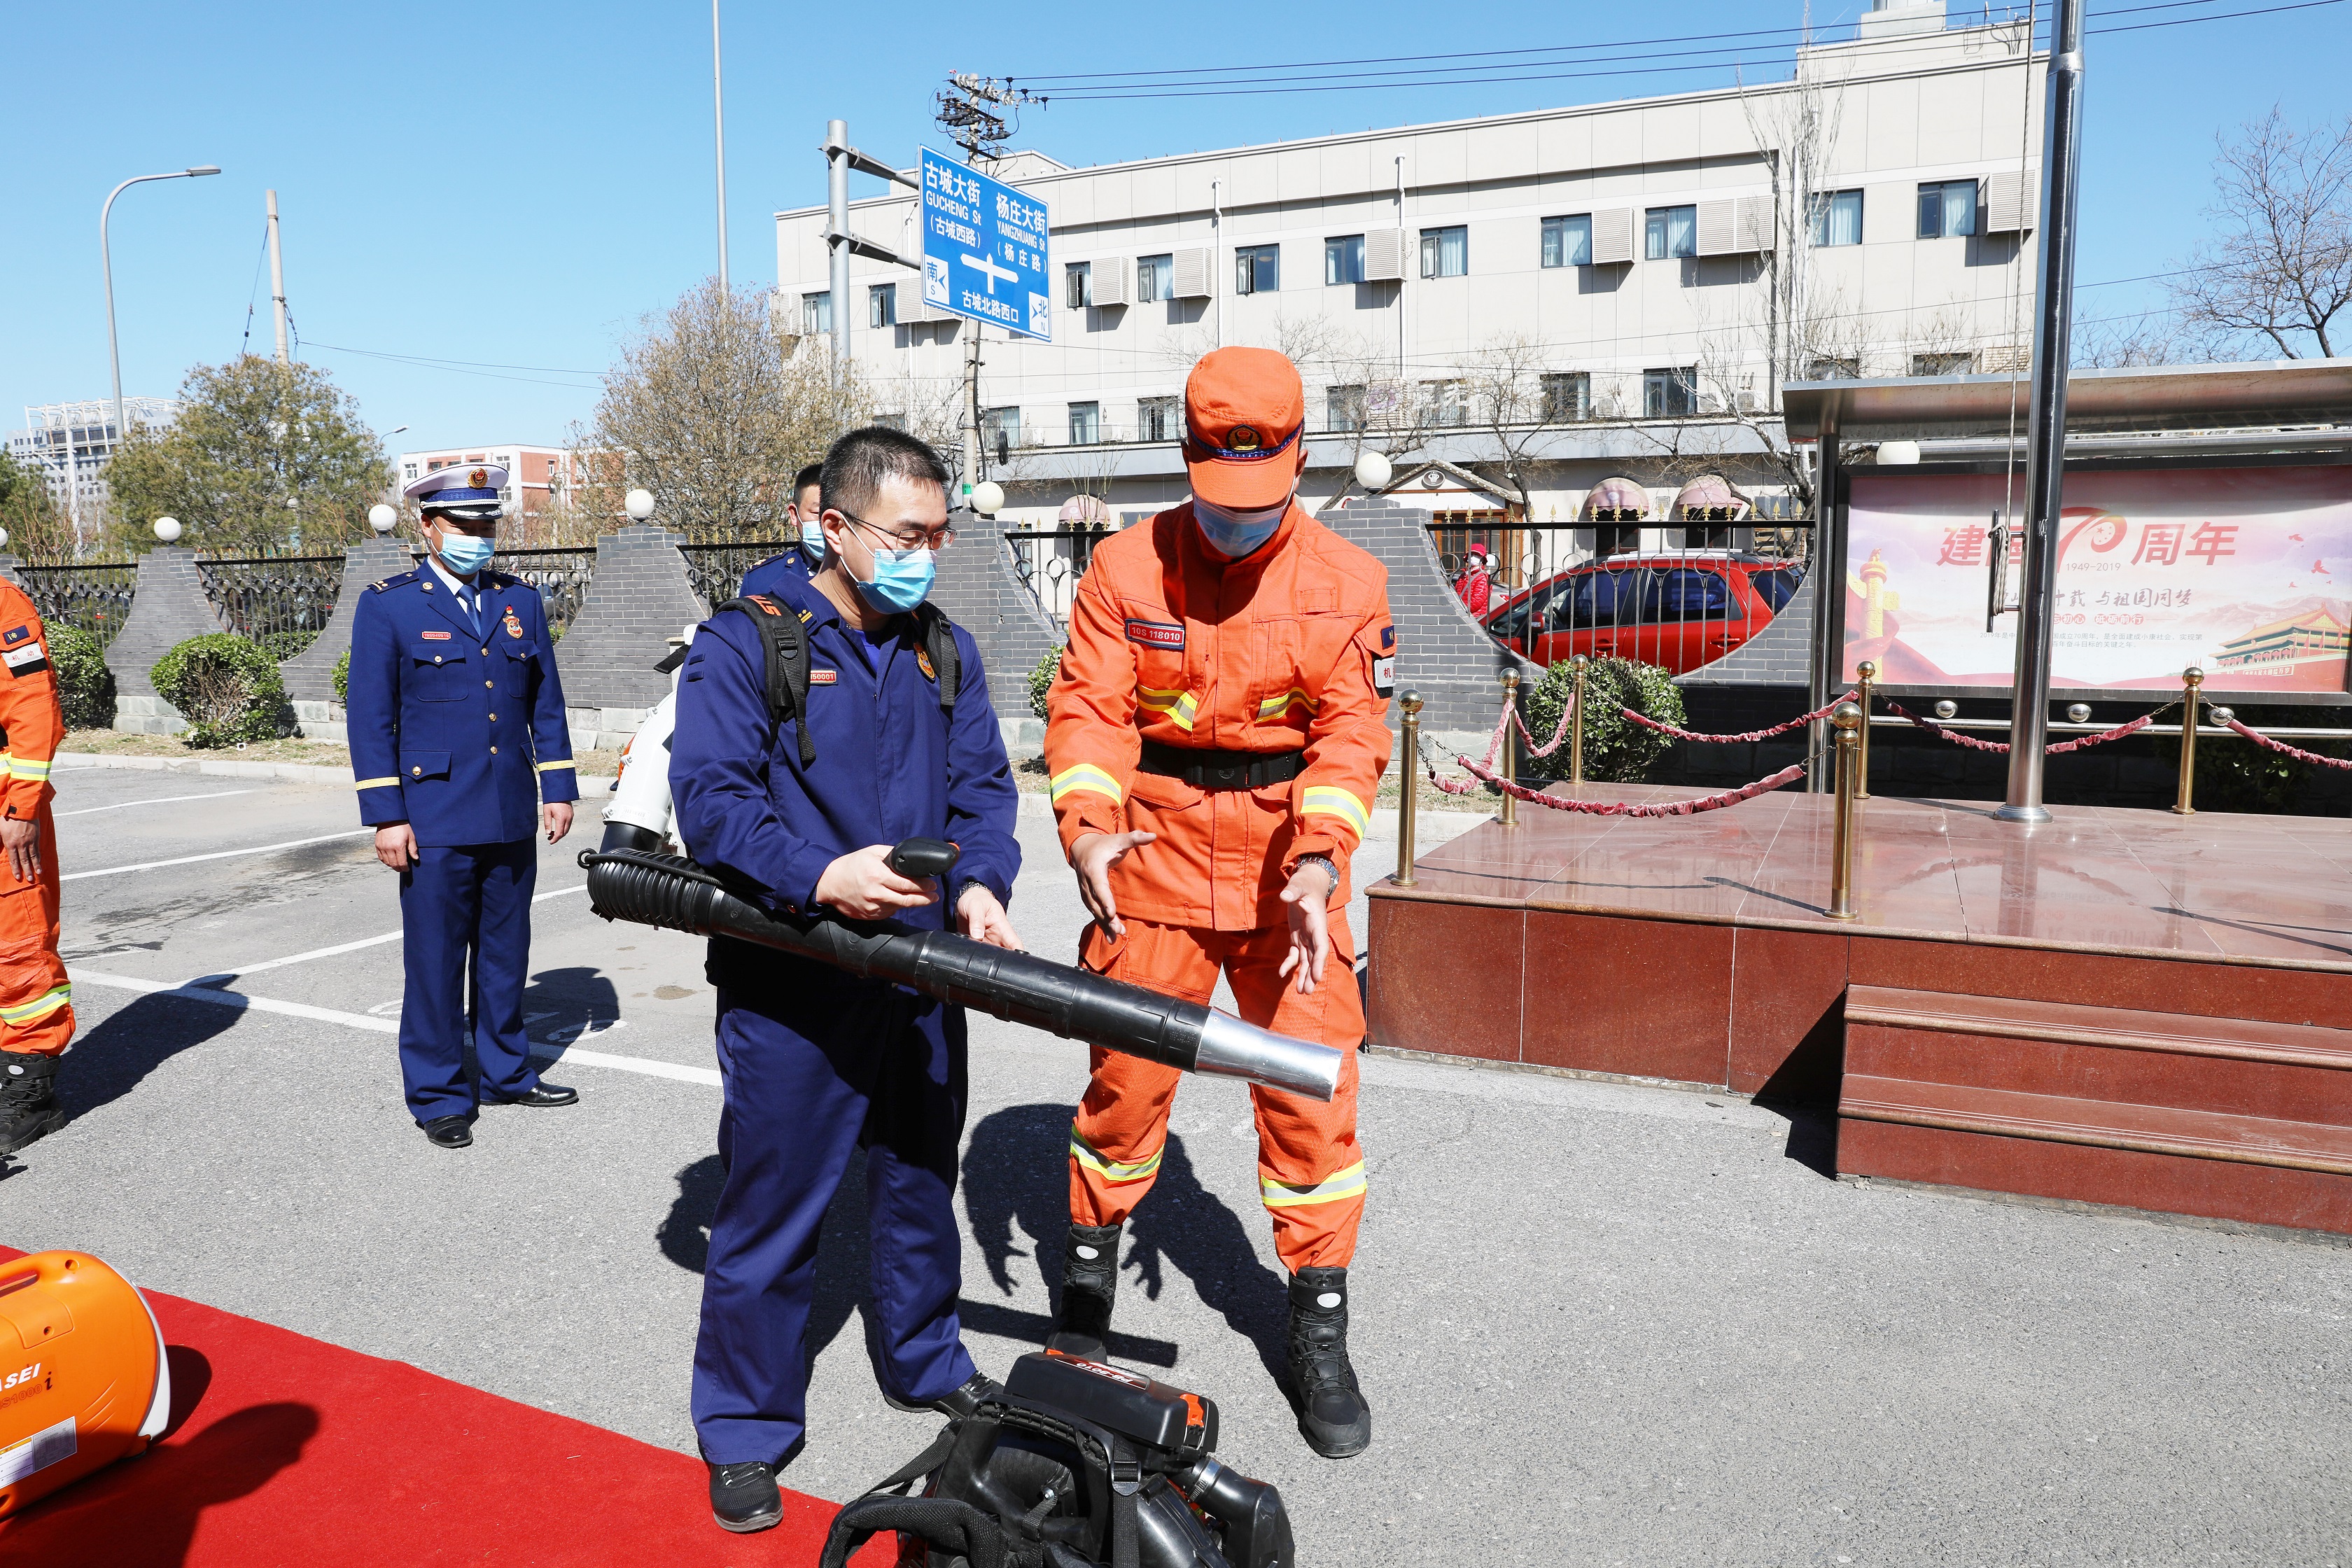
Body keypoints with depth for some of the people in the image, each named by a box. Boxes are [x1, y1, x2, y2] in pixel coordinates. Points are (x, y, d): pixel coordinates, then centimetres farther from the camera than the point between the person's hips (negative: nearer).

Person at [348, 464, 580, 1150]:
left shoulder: (521, 602, 9)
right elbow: (370, 719, -4)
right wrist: (386, 816, -9)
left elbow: (546, 704, 13)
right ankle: (439, 1097, 17)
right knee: (435, 963, 3)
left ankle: (507, 1073, 29)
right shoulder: (387, 605, -2)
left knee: (506, 954, 14)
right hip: (435, 822, -4)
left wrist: (558, 787, 7)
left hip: (512, 818, 4)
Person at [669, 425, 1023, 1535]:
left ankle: (925, 1362, 44)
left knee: (921, 1181, 21)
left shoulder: (946, 650, 9)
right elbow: (707, 795, -15)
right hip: (788, 985, -5)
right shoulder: (745, 642, -8)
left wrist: (979, 882, -13)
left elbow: (983, 786, 6)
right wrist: (818, 876, -29)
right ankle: (745, 1430, 25)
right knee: (770, 1208, 5)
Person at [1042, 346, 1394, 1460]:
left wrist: (1318, 857, -25)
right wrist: (1087, 822, -26)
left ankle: (1319, 1330, 19)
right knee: (1126, 1077, 9)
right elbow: (1087, 705, -8)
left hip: (1289, 868, 0)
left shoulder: (1347, 581, -2)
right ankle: (1090, 1269, 34)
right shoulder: (1126, 567, -1)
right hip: (1155, 863, 0)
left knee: (1310, 1090, 1)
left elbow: (1351, 728, -9)